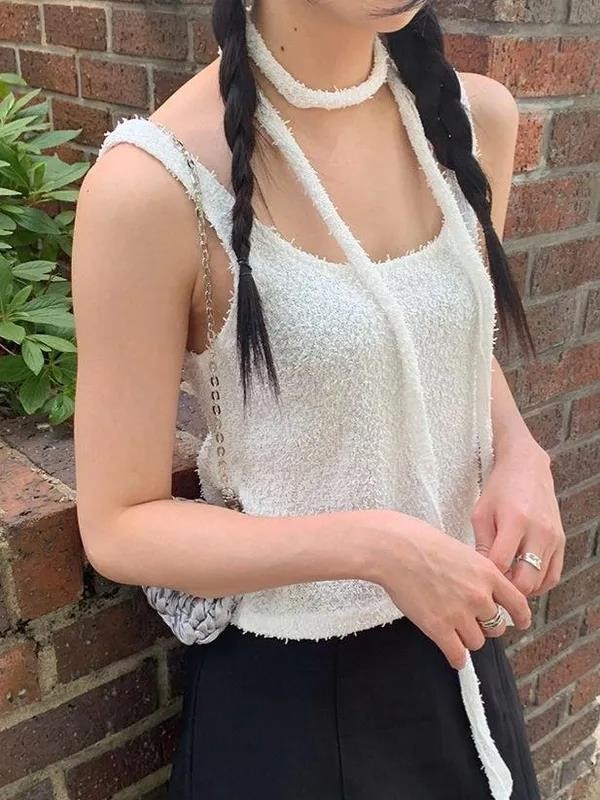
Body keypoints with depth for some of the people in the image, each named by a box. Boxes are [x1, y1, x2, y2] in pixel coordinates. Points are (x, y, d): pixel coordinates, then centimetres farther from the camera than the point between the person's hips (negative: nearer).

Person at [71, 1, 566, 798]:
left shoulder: (474, 116, -6)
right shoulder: (156, 185, -23)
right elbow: (118, 528, -16)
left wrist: (520, 456, -9)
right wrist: (373, 546, -25)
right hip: (283, 683, -5)